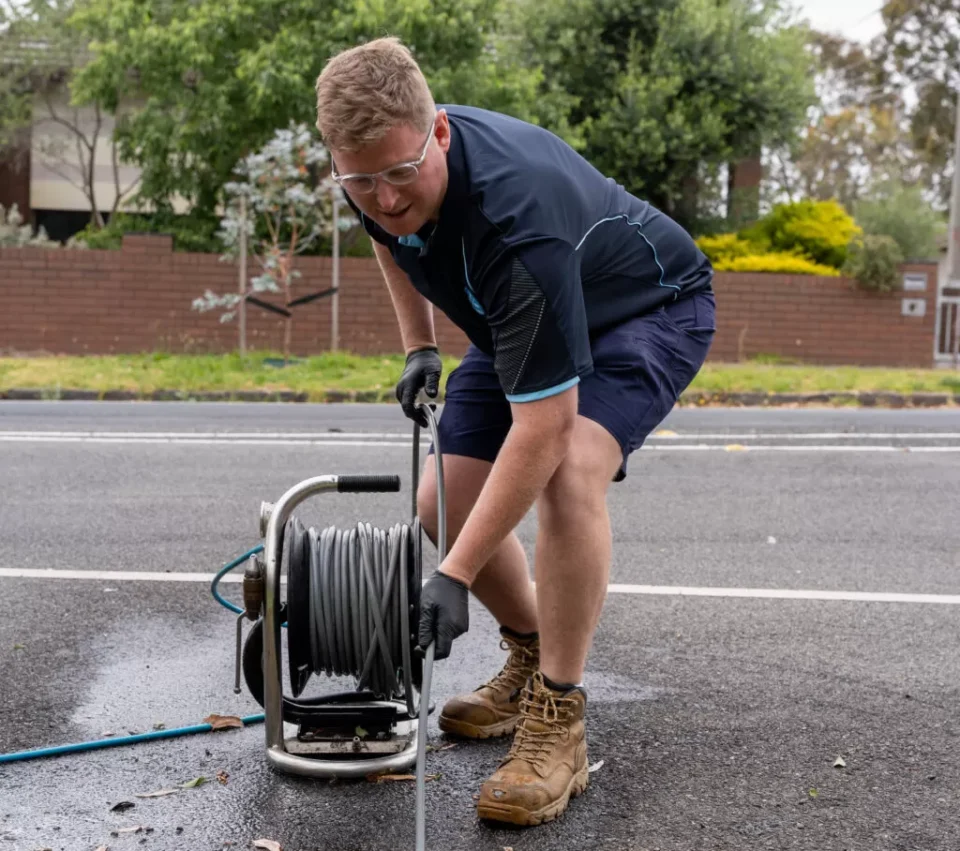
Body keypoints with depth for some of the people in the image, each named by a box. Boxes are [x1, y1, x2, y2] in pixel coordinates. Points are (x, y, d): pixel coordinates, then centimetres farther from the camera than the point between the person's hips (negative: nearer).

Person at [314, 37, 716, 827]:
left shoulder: (517, 215, -42)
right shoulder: (382, 174, -19)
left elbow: (542, 429, -40)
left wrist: (456, 576, -37)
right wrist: (419, 346, 5)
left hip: (652, 307, -7)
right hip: (521, 314, 8)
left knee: (571, 473, -34)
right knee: (444, 506, -2)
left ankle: (557, 722, -20)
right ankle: (531, 657, 23)